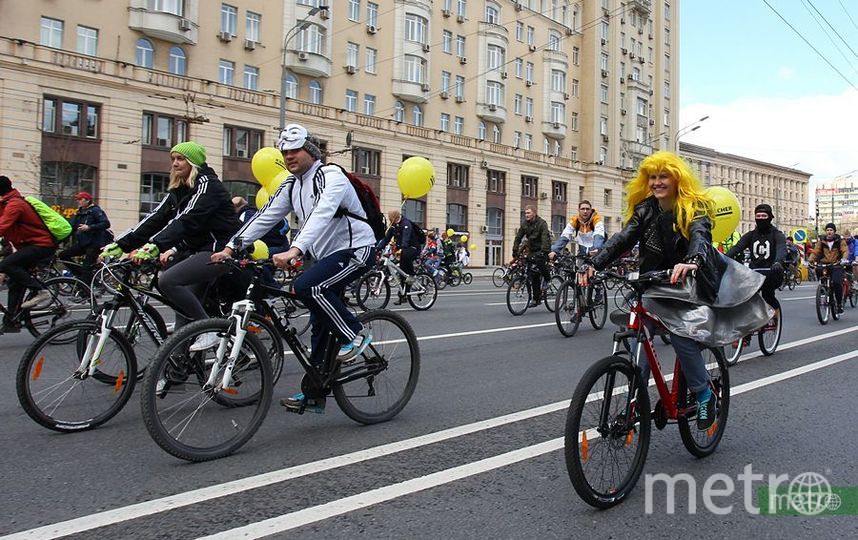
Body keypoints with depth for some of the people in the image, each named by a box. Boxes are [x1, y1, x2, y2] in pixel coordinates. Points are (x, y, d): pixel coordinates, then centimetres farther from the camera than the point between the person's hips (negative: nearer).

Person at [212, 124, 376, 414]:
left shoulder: (331, 176, -17)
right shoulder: (291, 185, 8)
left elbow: (321, 214, -34)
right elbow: (265, 216, 3)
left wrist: (294, 250, -48)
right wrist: (231, 247, -7)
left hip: (356, 249, -8)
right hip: (325, 254, 8)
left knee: (306, 286, -30)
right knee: (320, 324, 7)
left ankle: (355, 334, -11)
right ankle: (314, 394, 15)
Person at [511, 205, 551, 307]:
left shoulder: (542, 223, -15)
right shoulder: (524, 224, 1)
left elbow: (545, 238, -26)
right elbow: (518, 238, 1)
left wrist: (543, 252, -39)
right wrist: (515, 254, -5)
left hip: (542, 250, -5)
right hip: (532, 251, 5)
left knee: (539, 261, -34)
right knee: (534, 276, -1)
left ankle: (547, 278, -5)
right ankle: (536, 298, 6)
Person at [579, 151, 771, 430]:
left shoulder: (695, 206, -11)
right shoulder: (645, 209, 1)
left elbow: (700, 236, -31)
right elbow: (623, 238, -13)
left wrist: (692, 261, -55)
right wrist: (594, 264, -30)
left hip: (688, 283, -4)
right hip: (654, 283, 4)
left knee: (681, 333, -24)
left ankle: (705, 397, -2)